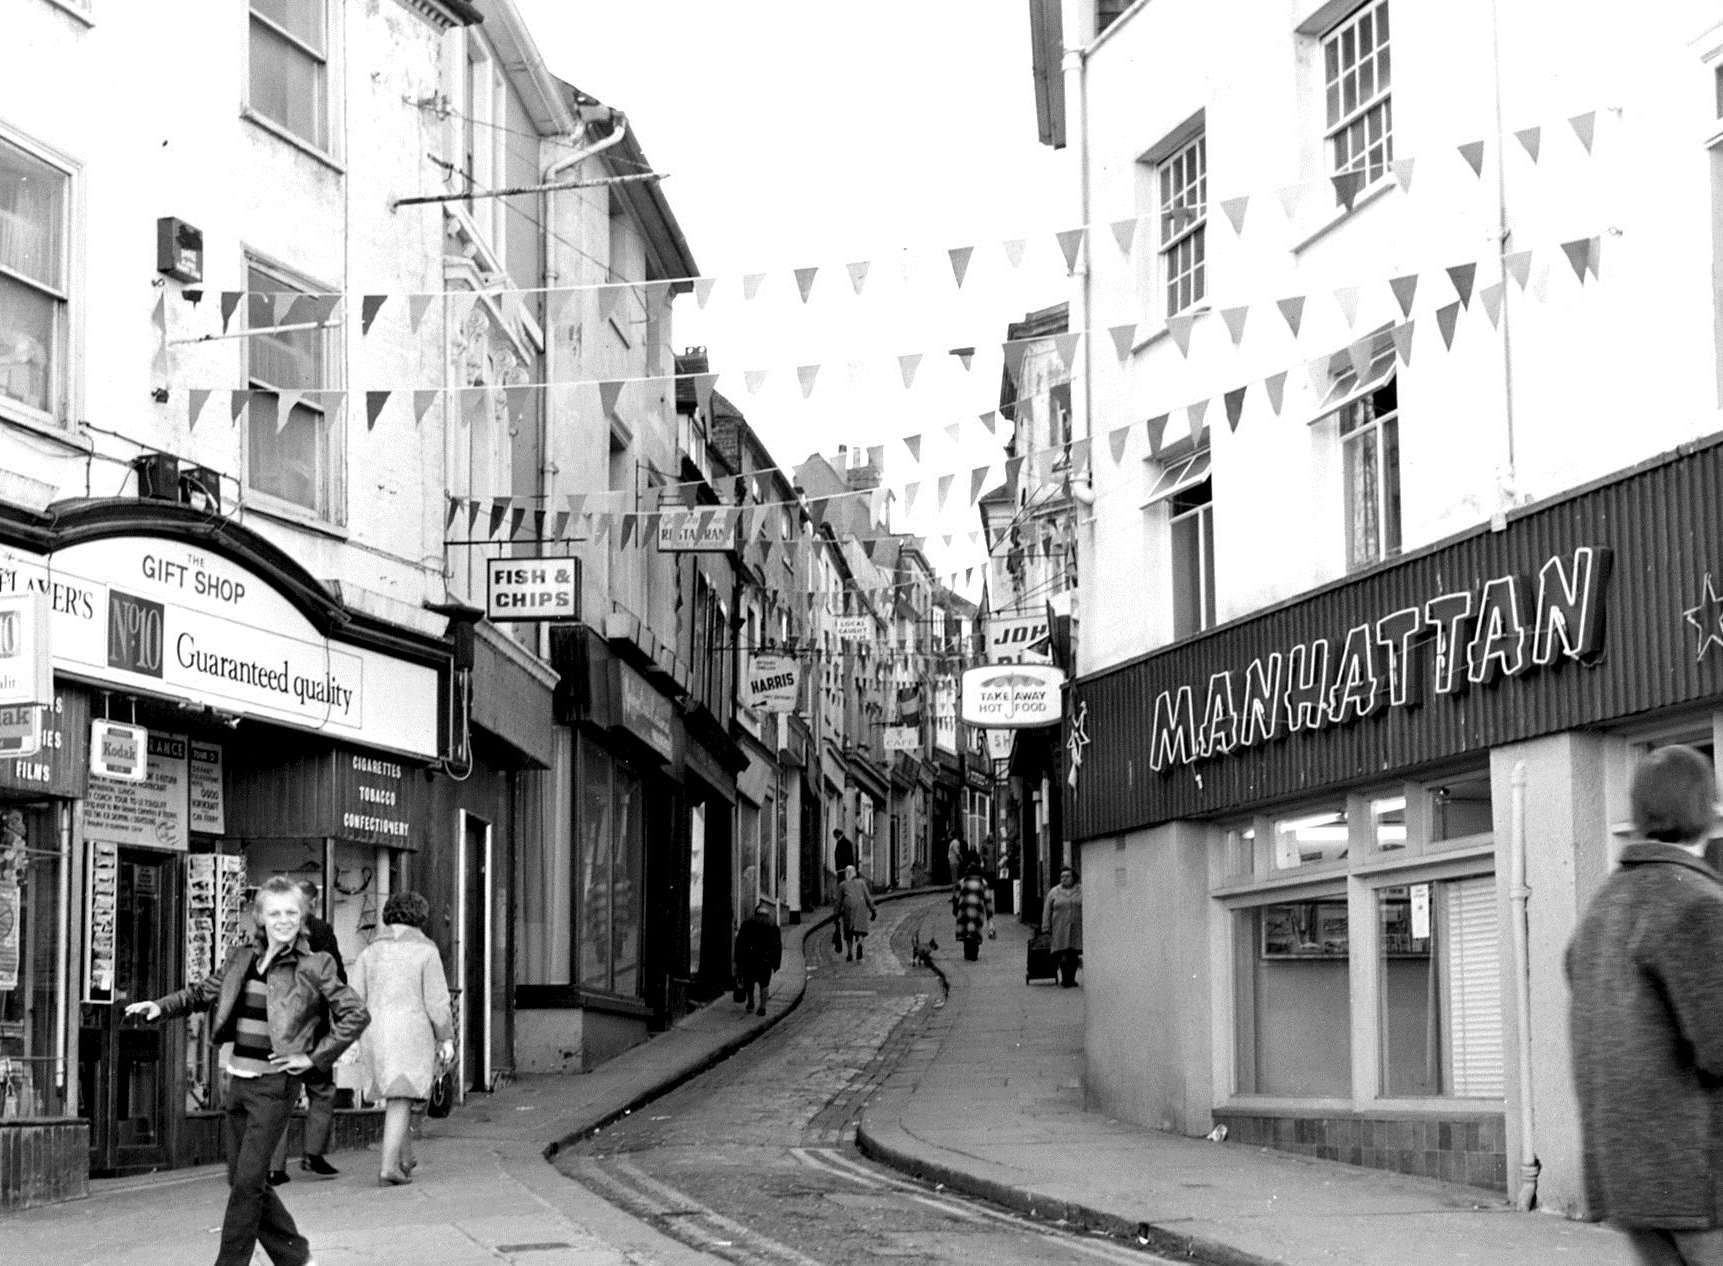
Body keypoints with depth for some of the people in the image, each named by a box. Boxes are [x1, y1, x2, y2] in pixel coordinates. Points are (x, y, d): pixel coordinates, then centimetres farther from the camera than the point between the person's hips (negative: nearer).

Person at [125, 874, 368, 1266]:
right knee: (241, 1180, 11)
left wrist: (315, 1057, -9)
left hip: (275, 1084, -6)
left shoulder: (313, 967, -7)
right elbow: (203, 992, 22)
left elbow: (357, 1014, -8)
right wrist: (161, 1007, 6)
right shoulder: (241, 958, 9)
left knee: (247, 1182, -8)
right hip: (238, 1079, 6)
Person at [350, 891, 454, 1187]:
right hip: (412, 1034, -4)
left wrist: (356, 1042, 12)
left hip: (375, 1031, 4)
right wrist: (446, 1039, 1)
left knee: (395, 1097, 20)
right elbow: (436, 1001, -6)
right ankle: (389, 1167, -13)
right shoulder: (425, 951, -3)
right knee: (401, 1100, -4)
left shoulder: (370, 951, 8)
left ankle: (404, 1159, 28)